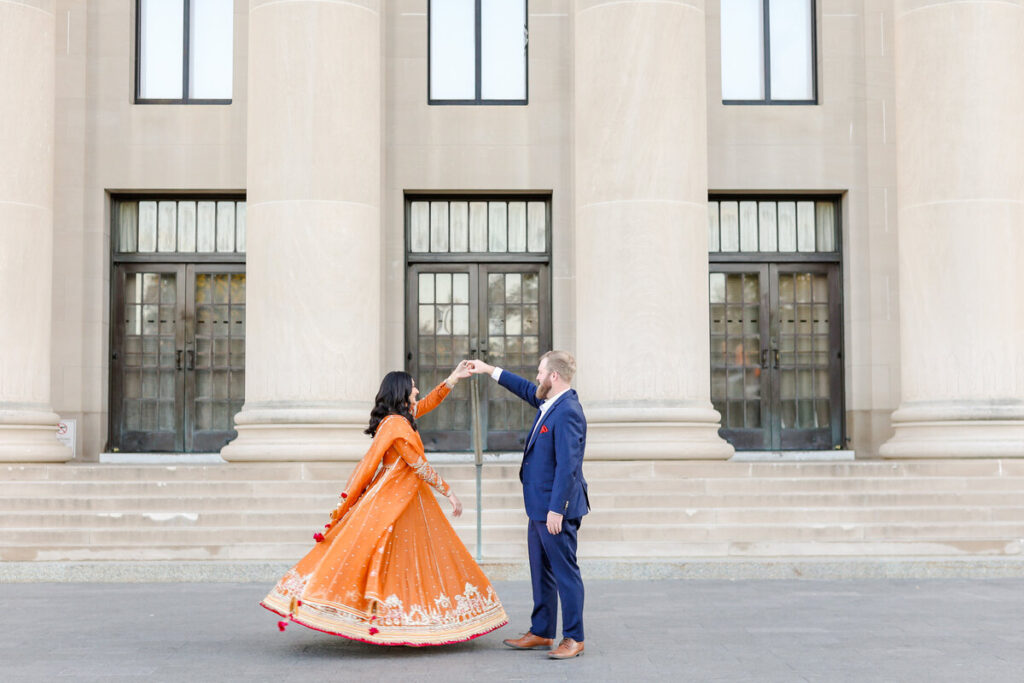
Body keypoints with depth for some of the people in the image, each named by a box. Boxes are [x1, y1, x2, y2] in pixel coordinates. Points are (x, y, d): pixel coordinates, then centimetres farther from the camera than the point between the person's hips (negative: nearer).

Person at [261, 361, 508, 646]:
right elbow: (419, 466, -16)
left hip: (407, 499, 10)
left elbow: (427, 403, 25)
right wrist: (449, 492, -9)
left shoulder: (397, 419, 9)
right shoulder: (397, 425, -18)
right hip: (394, 500, -10)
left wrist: (453, 379, 25)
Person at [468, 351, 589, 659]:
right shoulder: (550, 403, 9)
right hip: (540, 508, 10)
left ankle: (574, 638, 6)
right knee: (541, 572, 17)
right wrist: (490, 370, 35)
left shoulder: (567, 412, -20)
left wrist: (556, 510, -24)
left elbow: (567, 466, -24)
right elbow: (528, 390, 31)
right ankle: (541, 633, 27)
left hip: (556, 510, -10)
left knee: (565, 572, -2)